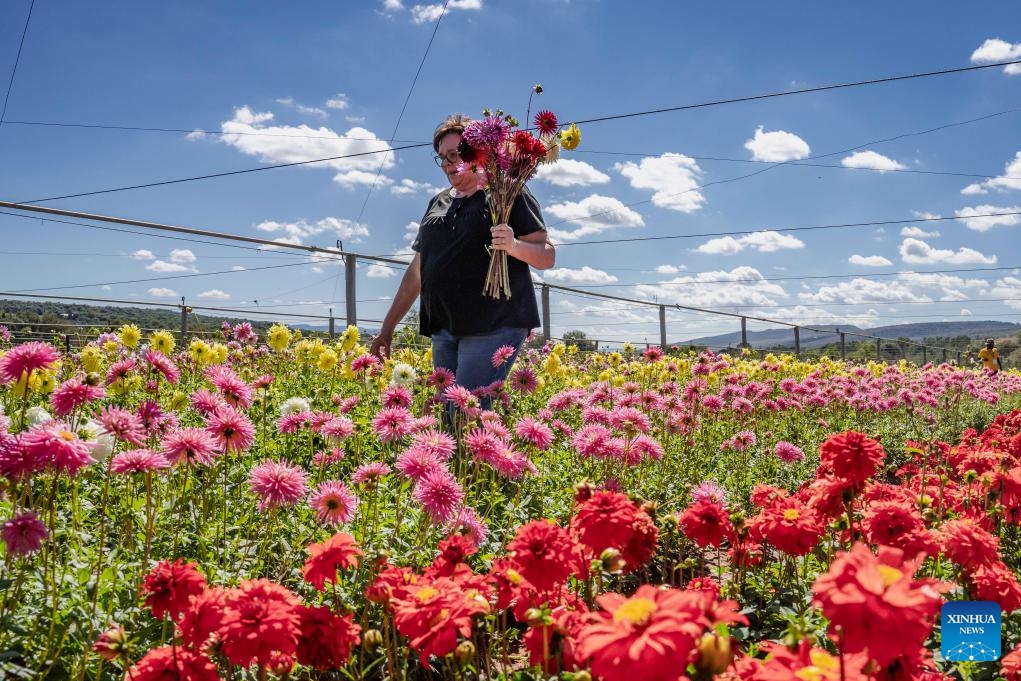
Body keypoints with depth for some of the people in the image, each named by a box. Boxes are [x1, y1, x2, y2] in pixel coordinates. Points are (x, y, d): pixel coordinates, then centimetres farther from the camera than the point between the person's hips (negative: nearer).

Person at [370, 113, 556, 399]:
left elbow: (547, 256, -2)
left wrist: (514, 246, -23)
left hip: (494, 325, -6)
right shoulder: (438, 203, 20)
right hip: (444, 329, 7)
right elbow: (417, 271, 24)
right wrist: (387, 328, 22)